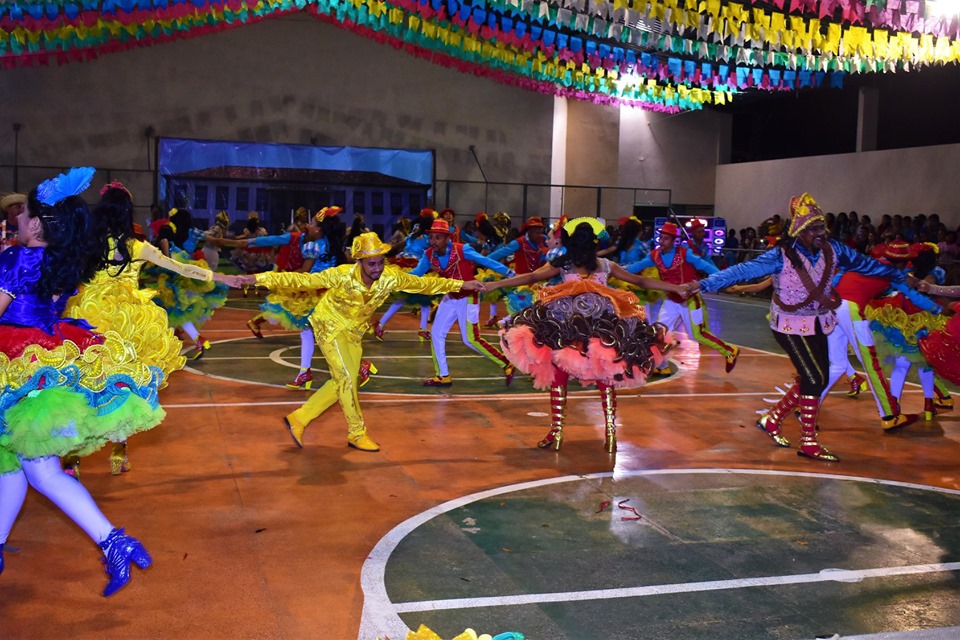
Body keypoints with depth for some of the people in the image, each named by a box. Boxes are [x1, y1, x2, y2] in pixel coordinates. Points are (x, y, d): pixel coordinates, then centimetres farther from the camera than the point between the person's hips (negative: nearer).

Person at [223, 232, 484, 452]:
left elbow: (424, 283, -7)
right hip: (330, 326, -6)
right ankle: (357, 434, 4)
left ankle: (298, 419, 21)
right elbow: (301, 280, -31)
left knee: (344, 382, 10)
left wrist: (460, 285, -4)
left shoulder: (391, 277, -21)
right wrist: (257, 279, -38)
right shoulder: (342, 275, -31)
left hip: (354, 331, 6)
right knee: (346, 378, -11)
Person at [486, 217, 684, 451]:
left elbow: (532, 277, 1)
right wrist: (676, 288, 27)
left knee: (558, 377, 7)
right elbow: (640, 281, 18)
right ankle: (610, 433, 5)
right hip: (602, 325, 2)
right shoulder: (606, 265, 15)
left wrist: (493, 284, 1)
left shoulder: (562, 263, 9)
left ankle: (557, 432, 5)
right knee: (605, 379, 10)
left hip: (565, 325, -2)